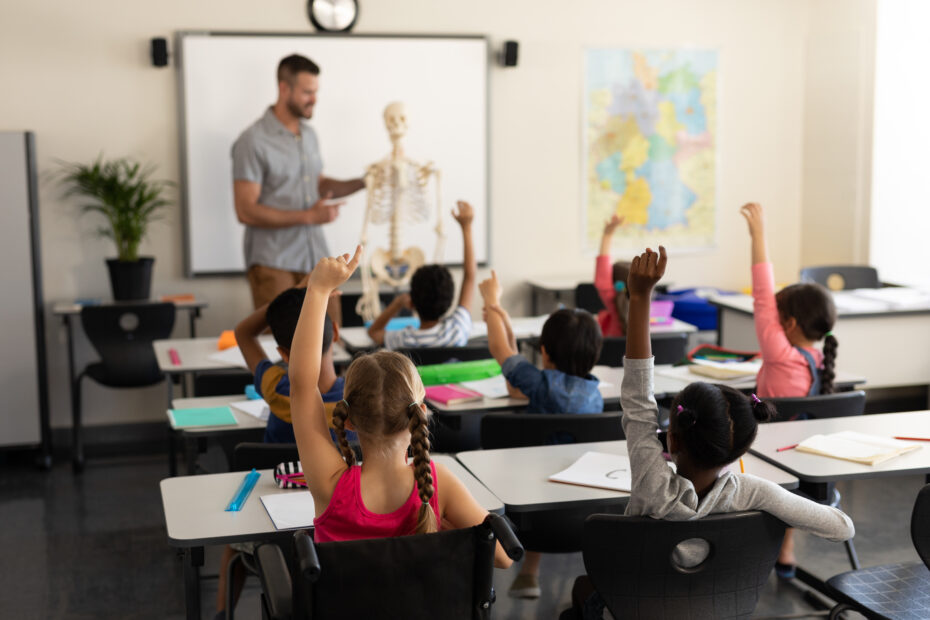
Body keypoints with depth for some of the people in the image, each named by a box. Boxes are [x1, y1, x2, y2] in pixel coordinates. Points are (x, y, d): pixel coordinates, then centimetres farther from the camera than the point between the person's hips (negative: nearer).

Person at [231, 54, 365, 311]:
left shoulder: (309, 135, 13)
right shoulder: (253, 141, -10)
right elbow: (246, 211, -14)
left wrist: (362, 183, 7)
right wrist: (309, 216, -18)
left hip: (317, 259, 6)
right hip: (274, 265, -6)